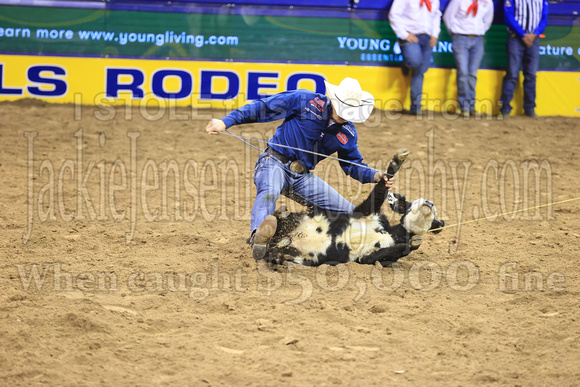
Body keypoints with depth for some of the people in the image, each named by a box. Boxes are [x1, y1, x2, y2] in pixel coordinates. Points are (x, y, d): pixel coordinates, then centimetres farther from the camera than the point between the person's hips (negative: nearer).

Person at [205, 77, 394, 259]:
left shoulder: (348, 133, 6)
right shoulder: (305, 101, -10)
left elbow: (354, 165, 19)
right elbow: (263, 108, -10)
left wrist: (375, 176, -2)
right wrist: (226, 121, -16)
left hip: (302, 177, 6)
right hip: (275, 163, -6)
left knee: (349, 214, 1)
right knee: (269, 192, -43)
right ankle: (258, 236, -68)